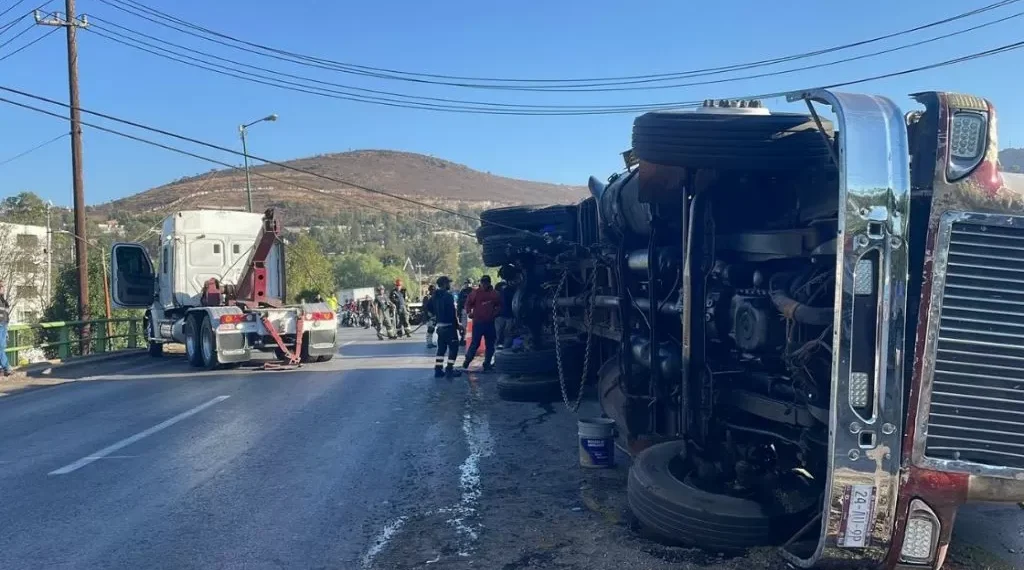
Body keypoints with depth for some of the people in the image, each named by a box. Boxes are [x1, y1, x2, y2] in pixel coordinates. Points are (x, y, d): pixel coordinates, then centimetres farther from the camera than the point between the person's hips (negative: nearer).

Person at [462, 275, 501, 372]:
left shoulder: (494, 294, 6)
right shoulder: (475, 292, -1)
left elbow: (499, 306, 15)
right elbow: (468, 303, 4)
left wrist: (495, 313, 1)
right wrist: (469, 312, -8)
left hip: (490, 323, 3)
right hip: (478, 322, -3)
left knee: (490, 345, 8)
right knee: (475, 343, -5)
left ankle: (487, 364, 17)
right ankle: (467, 361, 8)